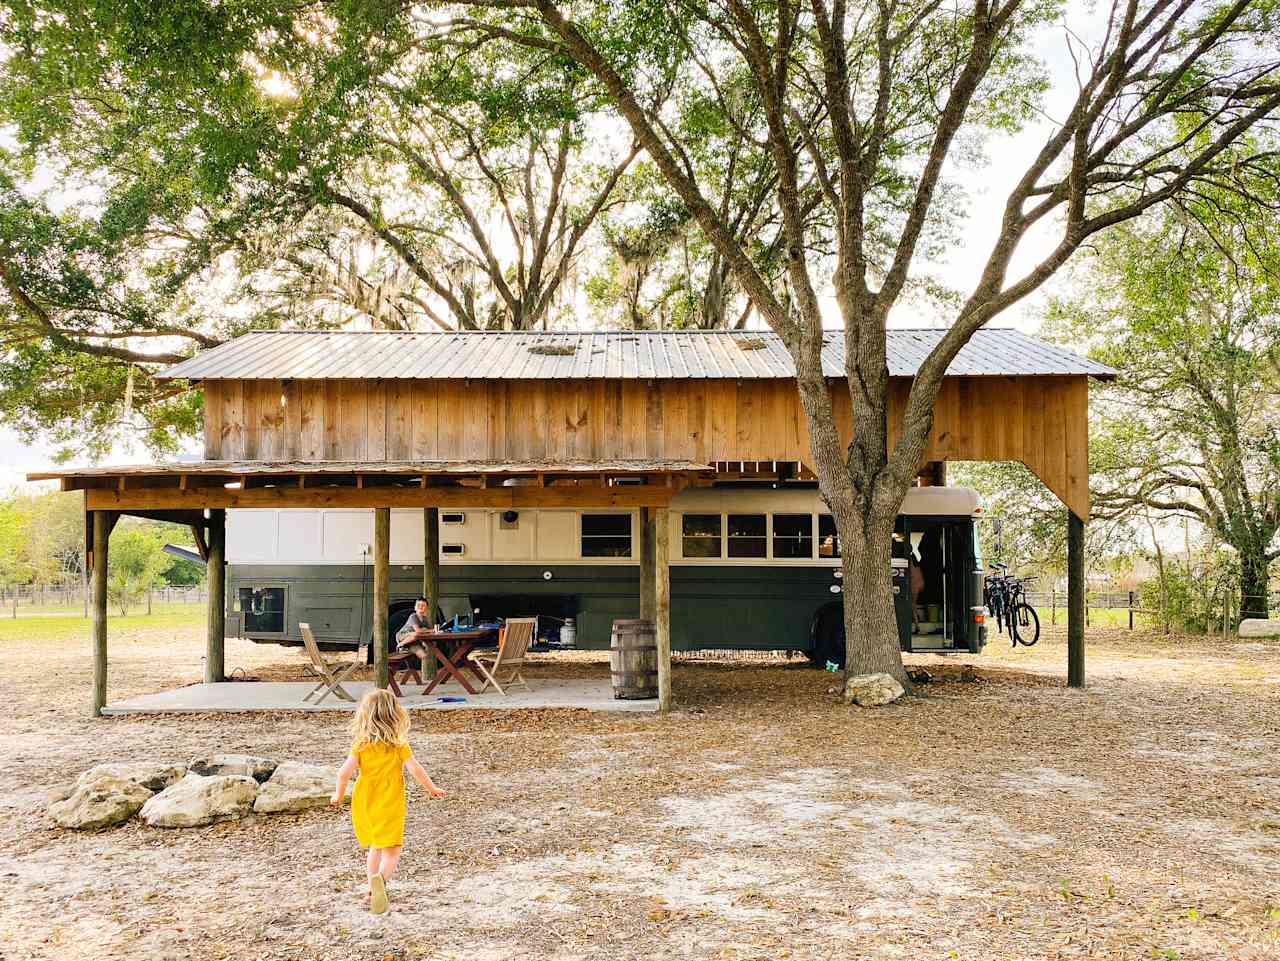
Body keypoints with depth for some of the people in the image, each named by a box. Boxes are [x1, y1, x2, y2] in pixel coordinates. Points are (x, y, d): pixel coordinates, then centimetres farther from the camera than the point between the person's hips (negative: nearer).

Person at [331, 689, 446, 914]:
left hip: (364, 805, 4)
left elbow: (345, 772, -8)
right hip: (390, 807, -4)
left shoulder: (360, 744, -3)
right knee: (391, 852, -2)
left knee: (375, 848, 23)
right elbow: (415, 770, -11)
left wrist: (339, 794, 10)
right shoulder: (398, 744, -9)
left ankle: (373, 890, 26)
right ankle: (380, 877, -31)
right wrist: (432, 789, 4)